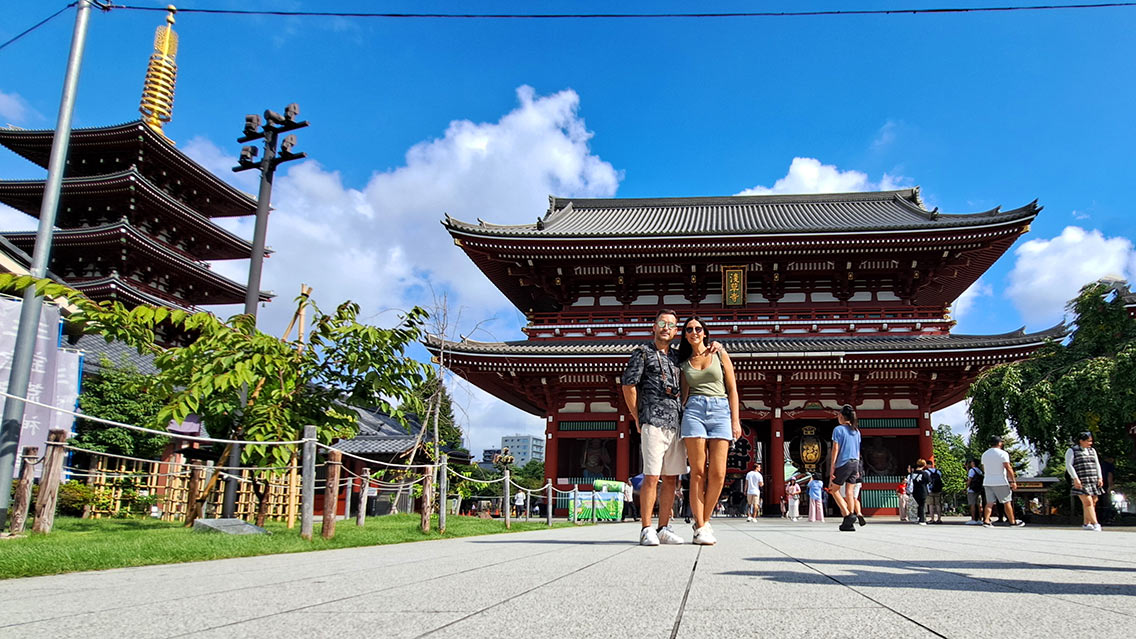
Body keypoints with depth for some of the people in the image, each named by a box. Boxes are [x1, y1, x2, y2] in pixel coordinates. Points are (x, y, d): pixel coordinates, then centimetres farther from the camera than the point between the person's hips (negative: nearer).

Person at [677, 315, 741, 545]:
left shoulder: (720, 355, 12)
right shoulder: (684, 362, 16)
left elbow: (732, 390, 9)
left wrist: (736, 420, 1)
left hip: (721, 410, 0)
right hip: (694, 410, 1)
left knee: (717, 473, -9)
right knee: (698, 472, -6)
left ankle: (704, 521, 7)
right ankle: (700, 527, 0)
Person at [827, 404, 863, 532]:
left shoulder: (838, 429, -6)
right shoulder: (856, 431, 13)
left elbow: (835, 449, -11)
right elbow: (858, 451, 16)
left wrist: (832, 467, -9)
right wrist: (857, 469, 21)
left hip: (843, 464, -6)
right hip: (854, 464, 6)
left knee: (833, 489, 7)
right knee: (849, 492, 6)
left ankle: (848, 515, -7)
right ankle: (849, 523, 3)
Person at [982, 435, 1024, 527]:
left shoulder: (984, 454, 13)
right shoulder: (1002, 453, -8)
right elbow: (1008, 468, -12)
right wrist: (1013, 481, -9)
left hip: (987, 482, 6)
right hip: (1000, 482, -5)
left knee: (989, 502, 3)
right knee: (1006, 502, 4)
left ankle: (986, 520, -8)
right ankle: (1012, 522, 11)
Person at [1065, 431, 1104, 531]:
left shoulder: (1092, 450, 18)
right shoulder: (1072, 451, 0)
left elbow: (1097, 464, 17)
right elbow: (1068, 465, -6)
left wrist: (1100, 478, 6)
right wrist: (1075, 479, -15)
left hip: (1094, 482, 6)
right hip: (1081, 482, -6)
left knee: (1093, 502, 4)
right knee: (1088, 502, -14)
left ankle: (1086, 524, 13)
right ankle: (1096, 524, -16)